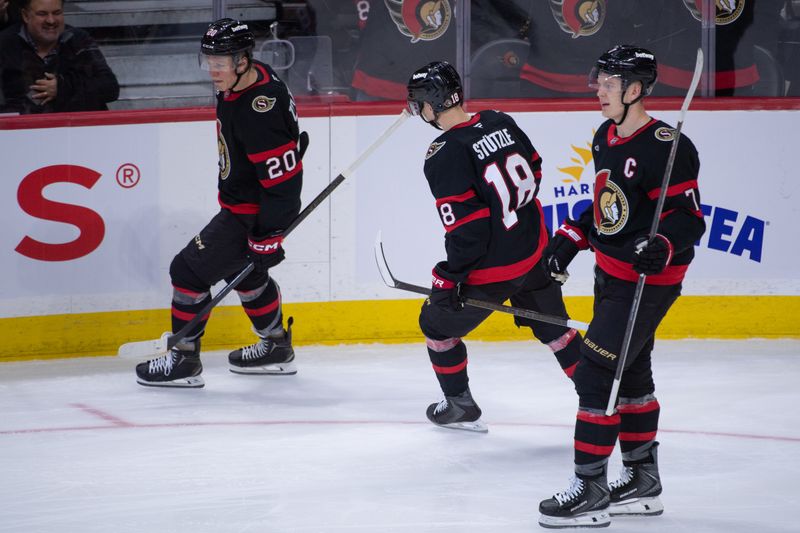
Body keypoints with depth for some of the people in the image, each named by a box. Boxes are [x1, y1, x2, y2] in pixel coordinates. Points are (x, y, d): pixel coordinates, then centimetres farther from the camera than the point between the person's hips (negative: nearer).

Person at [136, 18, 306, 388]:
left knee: (189, 271, -6)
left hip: (254, 213, -10)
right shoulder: (240, 82, -2)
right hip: (240, 201, 10)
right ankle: (276, 348, 42)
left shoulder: (260, 110, -31)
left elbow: (282, 178, -29)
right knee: (241, 270, 27)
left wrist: (267, 237, -25)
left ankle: (183, 360, 4)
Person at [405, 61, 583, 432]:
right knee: (553, 327, 22)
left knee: (438, 324, 16)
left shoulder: (443, 155, -22)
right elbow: (533, 171, 12)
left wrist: (448, 277, -17)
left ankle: (460, 406, 26)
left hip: (492, 267, -6)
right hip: (535, 250, 6)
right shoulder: (500, 122, -2)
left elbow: (466, 227, -25)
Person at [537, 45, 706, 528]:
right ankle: (642, 479, 32)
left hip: (649, 280, -10)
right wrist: (570, 238, 11)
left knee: (595, 374, -11)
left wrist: (662, 247, -37)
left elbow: (690, 217, -20)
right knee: (630, 373, 19)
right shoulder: (605, 138, 7)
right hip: (611, 272, 10)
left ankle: (590, 488, -4)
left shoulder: (665, 148, -22)